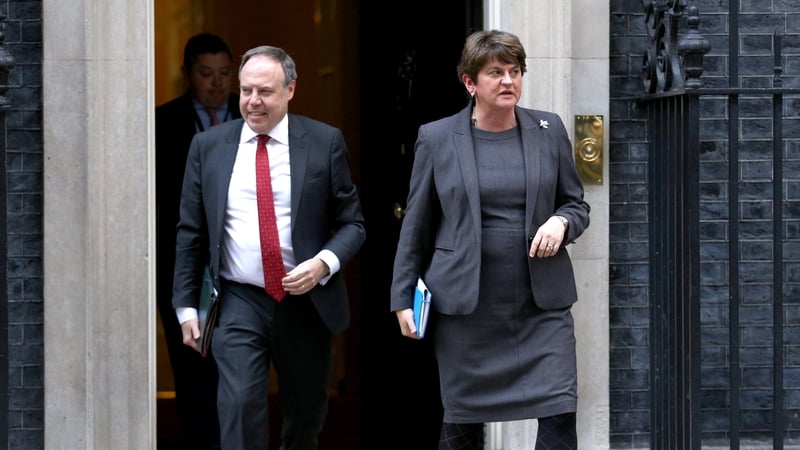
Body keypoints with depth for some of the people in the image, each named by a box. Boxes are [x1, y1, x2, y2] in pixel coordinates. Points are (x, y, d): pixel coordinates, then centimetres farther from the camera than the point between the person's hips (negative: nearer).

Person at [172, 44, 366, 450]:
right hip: (238, 303, 0)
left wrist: (324, 263, -18)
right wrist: (186, 307, 2)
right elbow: (190, 233, 6)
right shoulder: (208, 146, 3)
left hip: (306, 301, 1)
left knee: (306, 414, 13)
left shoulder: (324, 142, -1)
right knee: (239, 407, -15)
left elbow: (352, 223, 2)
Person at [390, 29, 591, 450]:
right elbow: (416, 226, 6)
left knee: (559, 414, -8)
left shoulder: (549, 130, 6)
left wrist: (561, 222, -9)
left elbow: (577, 204, 14)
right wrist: (403, 298, 4)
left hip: (541, 301, 1)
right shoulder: (436, 138, 2)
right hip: (465, 304, -1)